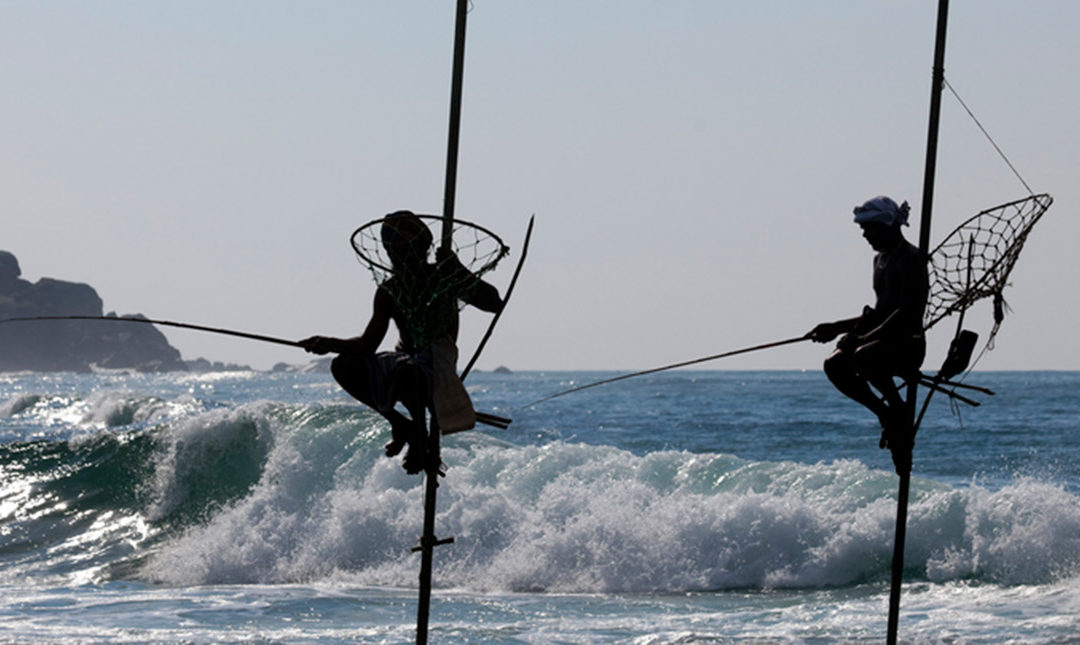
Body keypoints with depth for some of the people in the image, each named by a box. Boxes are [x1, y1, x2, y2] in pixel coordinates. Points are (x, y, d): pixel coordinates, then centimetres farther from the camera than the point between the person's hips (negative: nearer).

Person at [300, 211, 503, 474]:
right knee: (344, 366, -12)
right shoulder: (389, 291, 8)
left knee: (406, 370, -40)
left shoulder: (444, 278, -5)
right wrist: (328, 344, -11)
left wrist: (458, 271, -24)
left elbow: (493, 303, -15)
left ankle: (420, 438, -16)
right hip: (405, 359, 6)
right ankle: (401, 425, -2)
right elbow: (368, 344, 5)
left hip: (436, 368, -6)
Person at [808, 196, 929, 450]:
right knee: (834, 365, -10)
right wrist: (836, 328, 18)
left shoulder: (910, 260, -11)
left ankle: (900, 410, -13)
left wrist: (865, 337, -27)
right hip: (883, 340, 9)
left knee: (863, 356, -36)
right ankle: (885, 413, 1)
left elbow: (907, 313, -22)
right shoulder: (881, 259, 18)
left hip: (907, 344, -9)